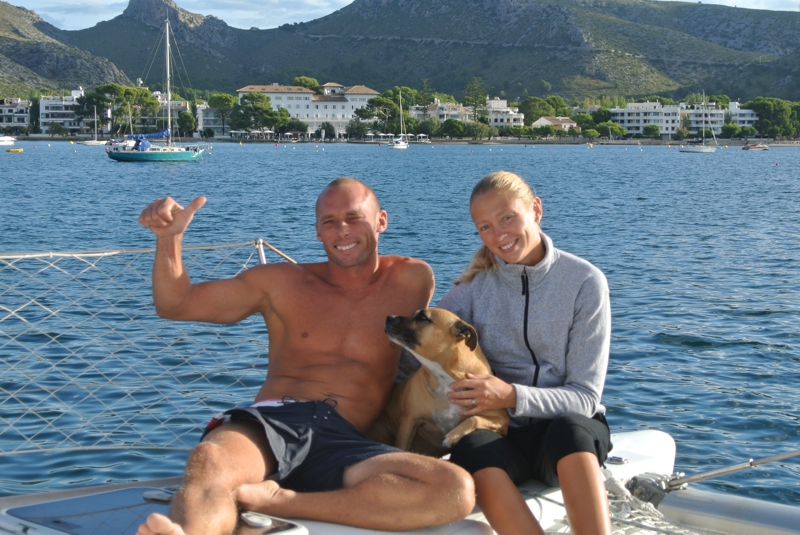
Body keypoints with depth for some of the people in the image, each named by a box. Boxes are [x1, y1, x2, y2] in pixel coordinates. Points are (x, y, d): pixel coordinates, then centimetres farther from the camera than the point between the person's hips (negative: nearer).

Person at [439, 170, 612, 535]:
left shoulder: (584, 282, -3)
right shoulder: (474, 286, 4)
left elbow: (584, 397, -7)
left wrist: (511, 396, -24)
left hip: (571, 427, -1)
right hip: (500, 434, 1)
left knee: (570, 430, -38)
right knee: (472, 448, -36)